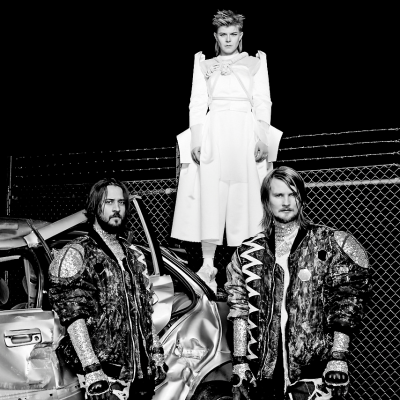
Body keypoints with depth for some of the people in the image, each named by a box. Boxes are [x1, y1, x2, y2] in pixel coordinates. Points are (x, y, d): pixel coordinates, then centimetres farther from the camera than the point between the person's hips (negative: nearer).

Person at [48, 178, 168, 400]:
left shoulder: (134, 255, 13)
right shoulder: (75, 255, -7)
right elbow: (73, 317, -15)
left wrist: (156, 353, 14)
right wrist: (91, 369, -21)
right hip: (106, 373, -6)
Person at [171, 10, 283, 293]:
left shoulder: (256, 63, 16)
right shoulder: (204, 64, 18)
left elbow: (263, 103, 8)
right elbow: (197, 104, 10)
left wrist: (262, 139, -5)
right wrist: (196, 139, -3)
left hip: (246, 136, 0)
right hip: (213, 135, 0)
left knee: (246, 199, -6)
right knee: (210, 198, -7)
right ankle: (208, 266, -5)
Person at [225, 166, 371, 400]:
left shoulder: (330, 245, -1)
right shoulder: (249, 252, 6)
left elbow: (345, 307, -3)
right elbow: (239, 310, 7)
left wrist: (338, 359, -10)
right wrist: (239, 361, 2)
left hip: (312, 373, -2)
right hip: (260, 372, 3)